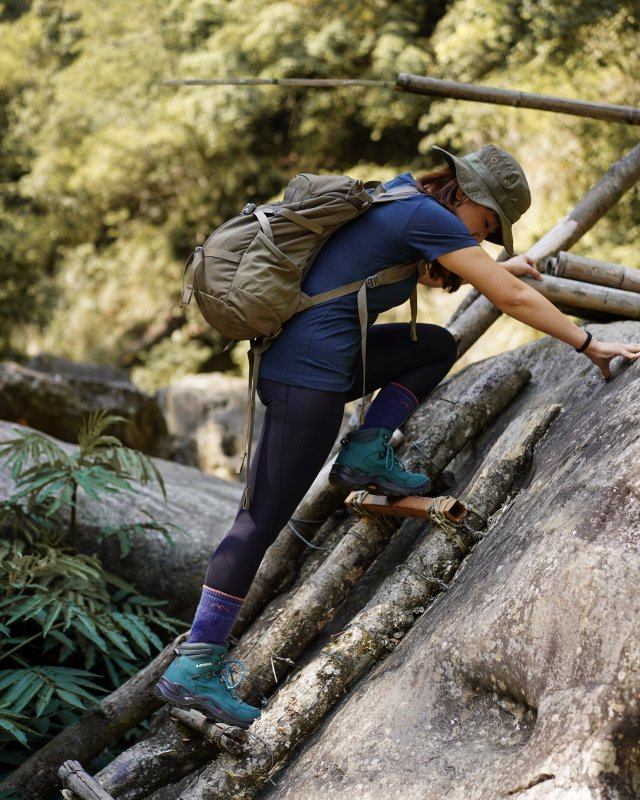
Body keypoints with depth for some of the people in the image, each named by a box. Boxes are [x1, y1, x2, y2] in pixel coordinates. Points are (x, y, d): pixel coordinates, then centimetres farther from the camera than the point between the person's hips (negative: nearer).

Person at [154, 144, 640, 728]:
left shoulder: (395, 200, 16)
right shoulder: (427, 215, -10)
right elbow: (514, 298, -10)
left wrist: (496, 267, 45)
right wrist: (590, 345, -2)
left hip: (291, 356, 10)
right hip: (311, 373, -10)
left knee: (438, 347, 18)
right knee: (264, 519, -7)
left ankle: (368, 455, 10)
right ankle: (194, 669, -4)